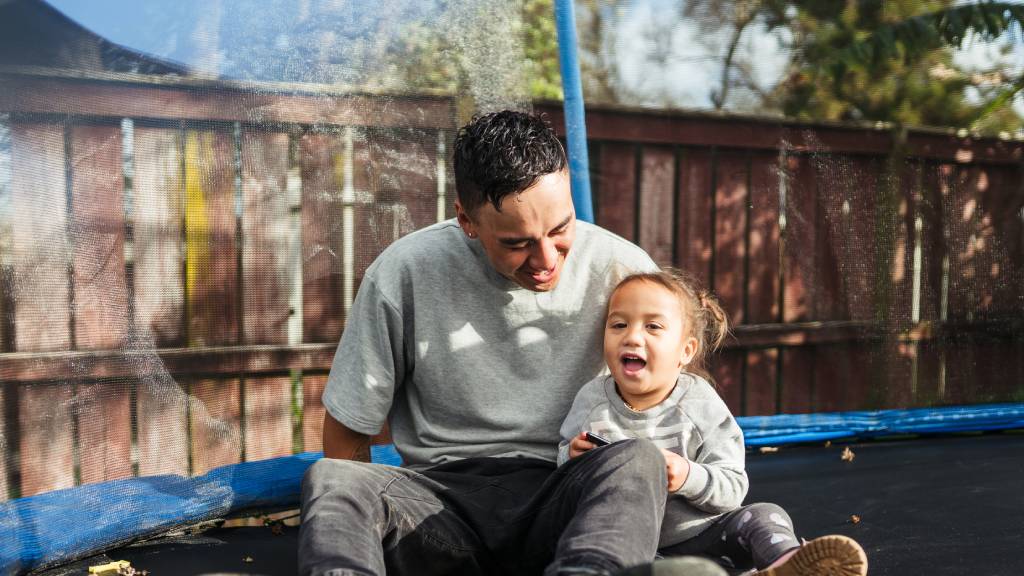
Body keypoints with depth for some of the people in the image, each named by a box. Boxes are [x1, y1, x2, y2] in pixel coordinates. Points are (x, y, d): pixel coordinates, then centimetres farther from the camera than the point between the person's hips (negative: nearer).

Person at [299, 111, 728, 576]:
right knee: (329, 478, -29)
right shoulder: (403, 273, -5)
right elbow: (346, 432, 4)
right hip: (443, 494, 1)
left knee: (636, 461, -33)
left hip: (560, 496, 0)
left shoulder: (622, 269, -3)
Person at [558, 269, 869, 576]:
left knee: (765, 516, -17)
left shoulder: (700, 404, -7)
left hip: (696, 533, 1)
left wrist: (689, 476, -29)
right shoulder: (591, 400, -2)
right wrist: (572, 457, -15)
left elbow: (732, 488, -9)